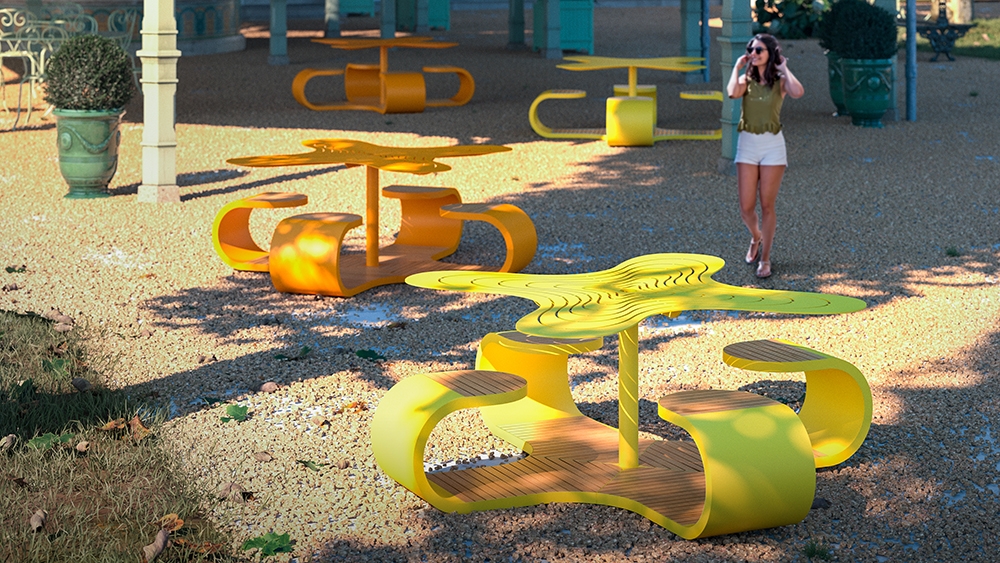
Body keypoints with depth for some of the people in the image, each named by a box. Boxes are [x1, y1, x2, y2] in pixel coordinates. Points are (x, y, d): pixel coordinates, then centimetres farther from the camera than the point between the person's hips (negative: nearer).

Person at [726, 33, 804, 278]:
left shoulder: (780, 82, 0)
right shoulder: (746, 80, 4)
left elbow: (798, 92, -24)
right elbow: (732, 93, -20)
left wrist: (784, 69, -10)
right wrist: (737, 67, -7)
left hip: (773, 144, -2)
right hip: (747, 143, 2)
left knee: (767, 206, 1)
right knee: (746, 208, 1)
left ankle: (765, 258, 12)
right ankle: (756, 238, 34)